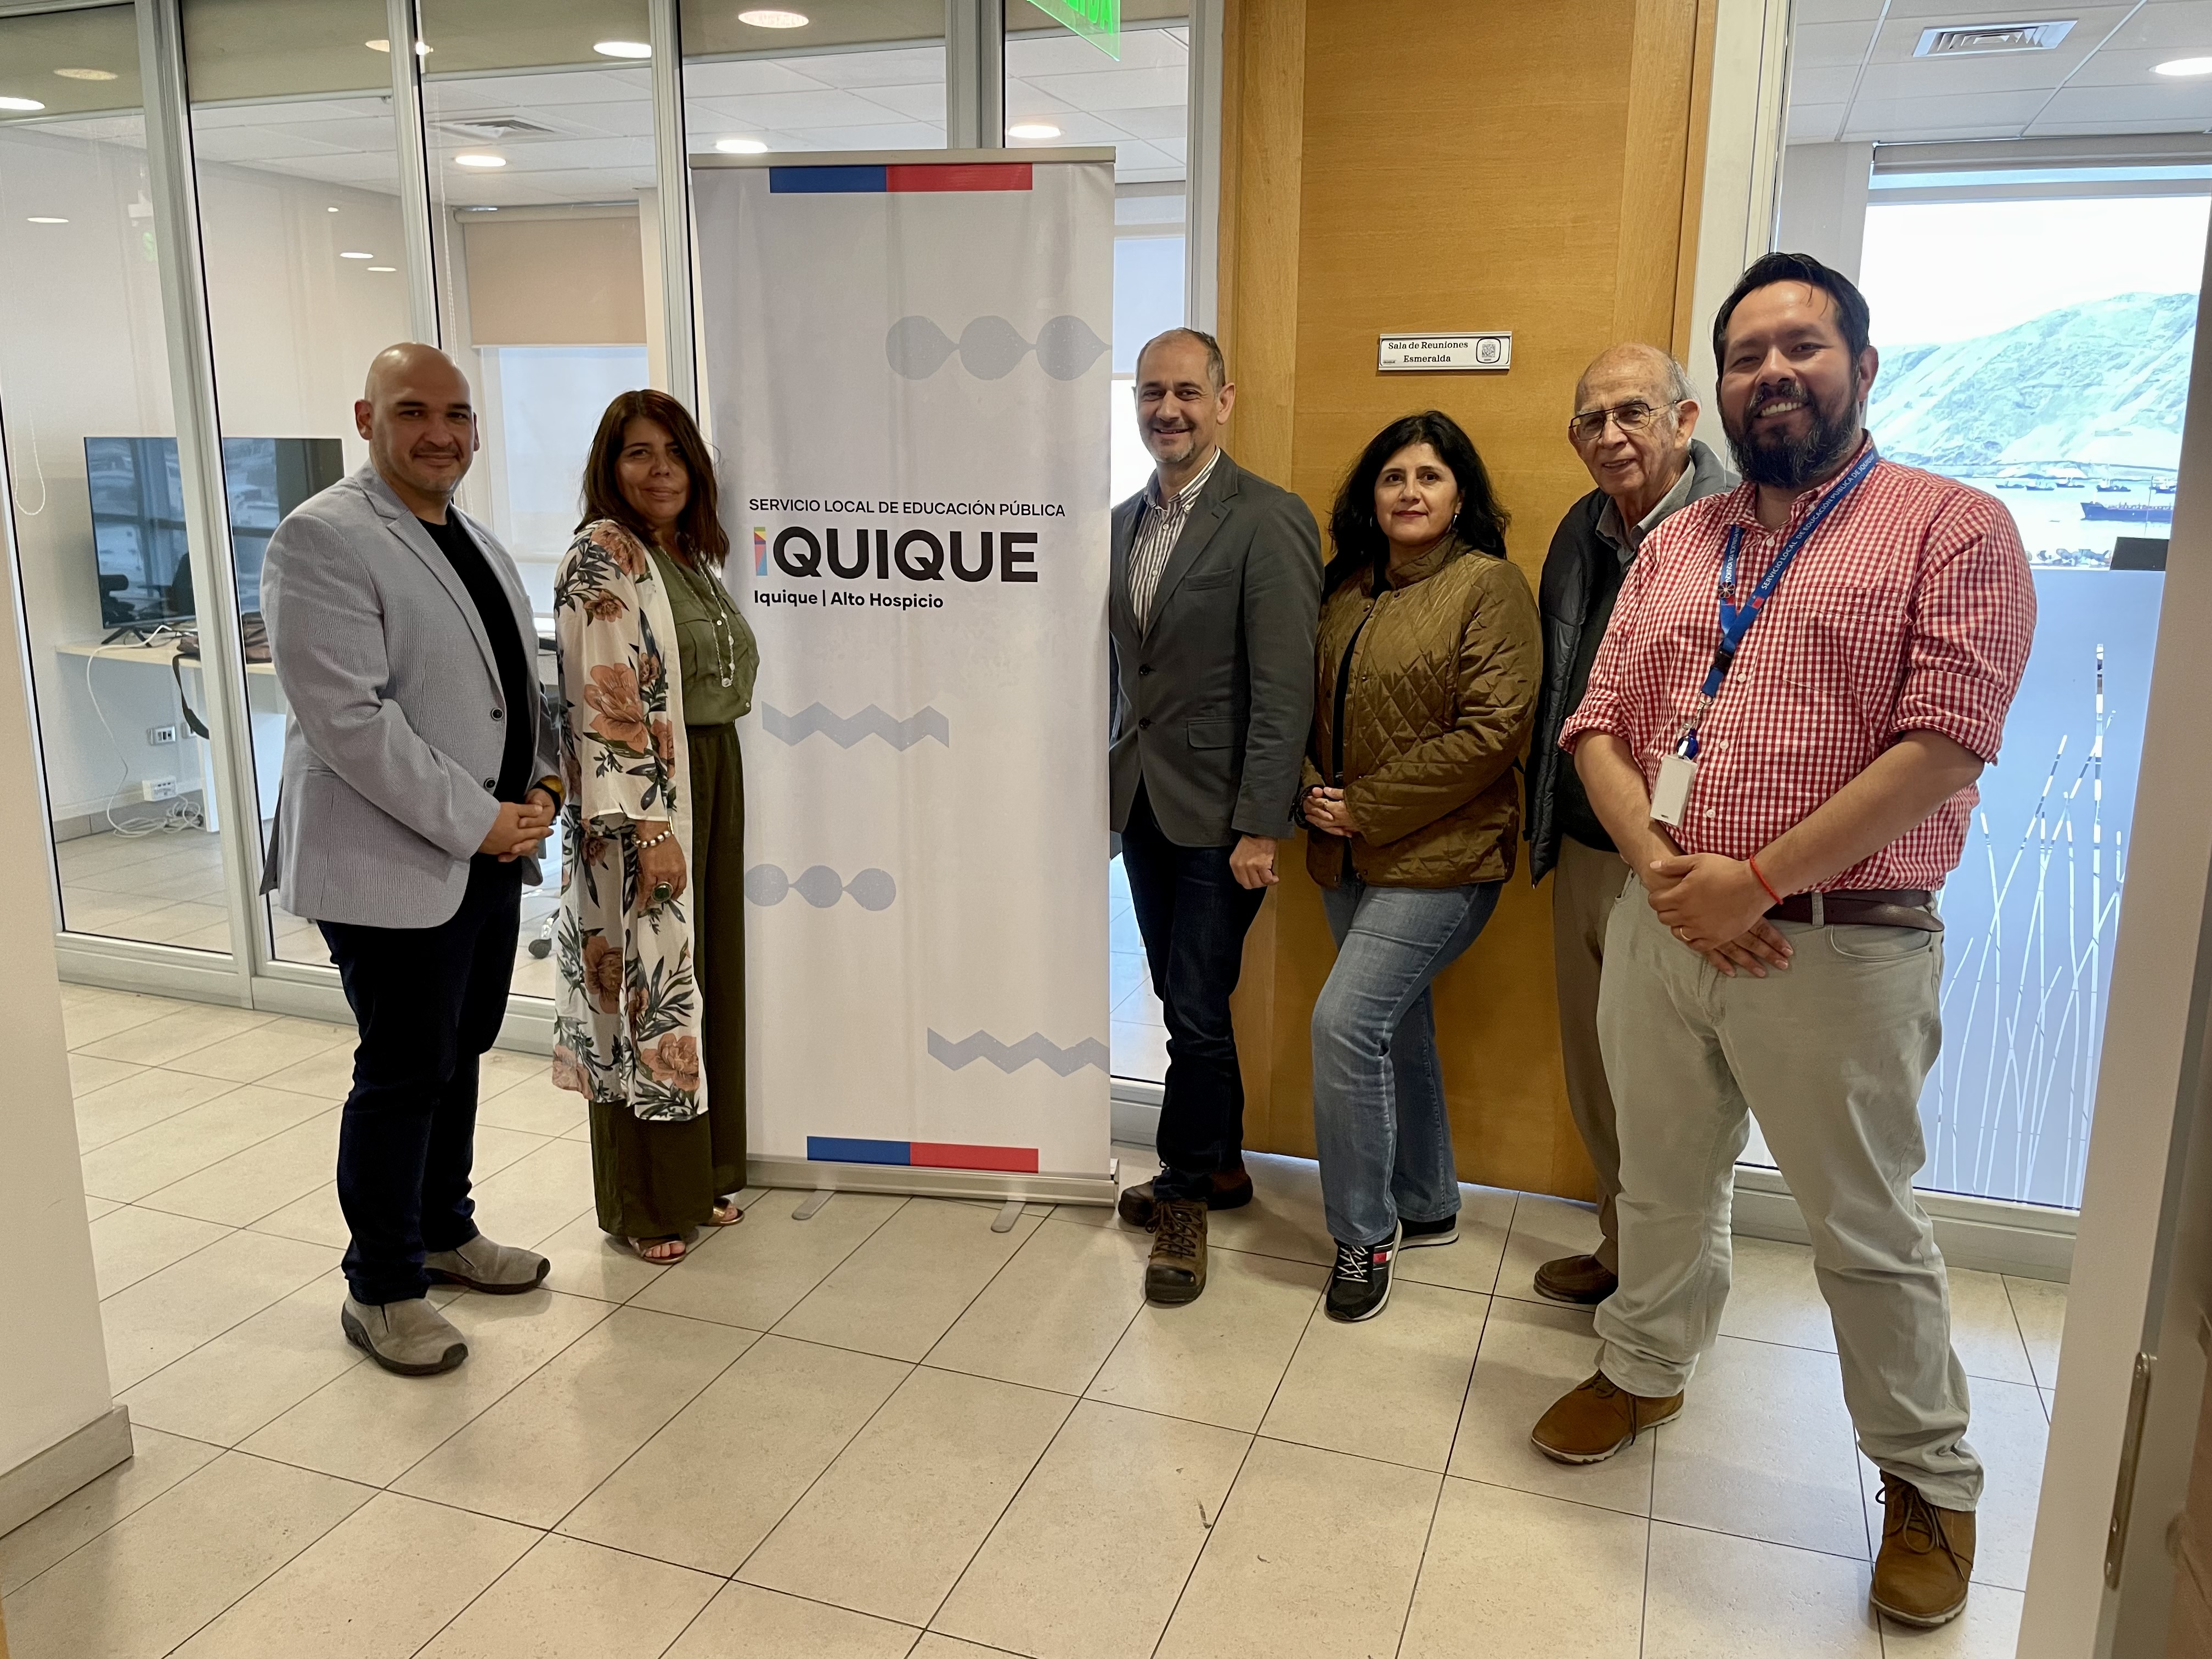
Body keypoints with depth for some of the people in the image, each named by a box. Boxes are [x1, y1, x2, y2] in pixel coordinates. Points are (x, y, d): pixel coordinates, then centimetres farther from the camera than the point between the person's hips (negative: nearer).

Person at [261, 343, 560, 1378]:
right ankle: (380, 1290, 18)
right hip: (392, 865, -8)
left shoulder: (479, 545, 15)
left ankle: (446, 1232, 36)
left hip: (491, 851, 8)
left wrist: (540, 786, 1)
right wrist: (475, 821, -19)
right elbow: (348, 719, -21)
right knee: (403, 1077, 1)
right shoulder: (322, 539, -14)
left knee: (460, 1055, 18)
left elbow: (520, 684, 19)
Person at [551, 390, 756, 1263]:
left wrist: (714, 794, 15)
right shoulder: (602, 558, -12)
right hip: (639, 803, -8)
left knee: (705, 975, 14)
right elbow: (603, 705, -18)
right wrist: (648, 825, -23)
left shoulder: (692, 554, 13)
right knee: (645, 988, 1)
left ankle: (703, 1173, 27)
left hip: (714, 778, 8)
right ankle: (647, 1206, 14)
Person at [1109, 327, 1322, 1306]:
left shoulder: (1268, 521, -12)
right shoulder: (1125, 521, 10)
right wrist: (1106, 781, 11)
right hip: (1142, 803, 7)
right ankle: (1220, 1168, 32)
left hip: (1218, 816, -6)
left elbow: (1285, 689, -15)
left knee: (1196, 1009, -1)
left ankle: (1184, 1197, 18)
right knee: (1185, 1000, 15)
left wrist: (1260, 828, -18)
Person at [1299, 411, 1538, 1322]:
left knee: (1345, 1019, -15)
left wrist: (1365, 806, -15)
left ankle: (1363, 1234, 2)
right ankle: (1426, 1204, 33)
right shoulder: (1347, 587, 10)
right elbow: (1312, 705, 17)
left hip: (1440, 853, -7)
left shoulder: (1490, 585, -10)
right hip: (1349, 854, 7)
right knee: (1398, 1024, 16)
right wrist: (1312, 791, -2)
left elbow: (1489, 732, -17)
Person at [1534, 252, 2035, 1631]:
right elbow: (1599, 727, 7)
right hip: (1661, 932, 5)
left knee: (1868, 1232, 9)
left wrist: (1754, 882, -17)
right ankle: (1647, 1369, 44)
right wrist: (1662, 869, -11)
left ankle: (1930, 1479, 31)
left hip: (1840, 947, -4)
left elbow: (1944, 743, -15)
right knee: (1663, 1184, 20)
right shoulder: (1674, 546, 12)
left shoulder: (1953, 528, -4)